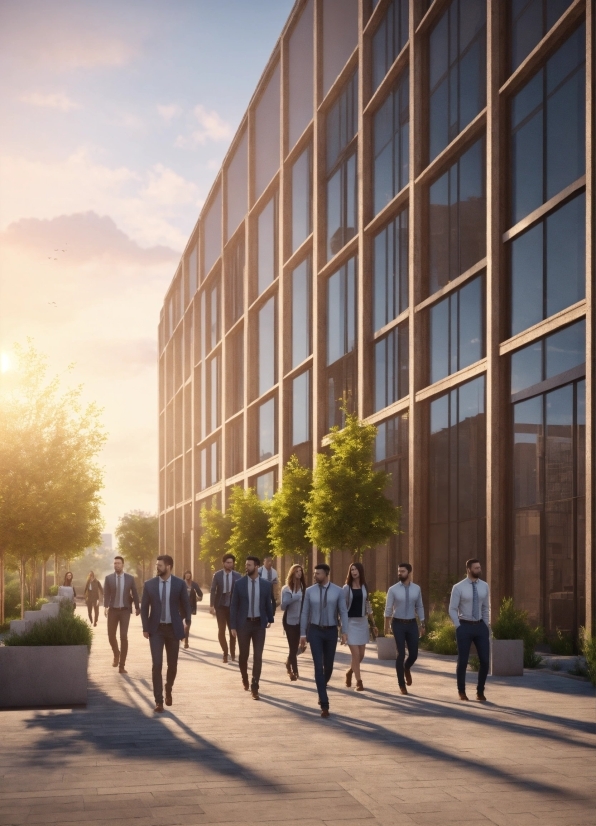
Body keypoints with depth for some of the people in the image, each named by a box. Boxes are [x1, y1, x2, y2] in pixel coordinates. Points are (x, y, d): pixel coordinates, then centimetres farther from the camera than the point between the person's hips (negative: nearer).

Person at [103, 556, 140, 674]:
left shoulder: (130, 578, 2)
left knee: (124, 637, -8)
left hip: (125, 610, -1)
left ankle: (122, 666, -4)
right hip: (113, 610, 1)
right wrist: (105, 607, -19)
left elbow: (134, 594, 6)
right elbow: (106, 594, -4)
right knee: (111, 635, 5)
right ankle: (116, 654, 38)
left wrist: (137, 608, 2)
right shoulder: (108, 578, 1)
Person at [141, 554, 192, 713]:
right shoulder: (149, 584, -1)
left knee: (172, 664, 8)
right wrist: (145, 628, 0)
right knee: (157, 665, -8)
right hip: (156, 629, 0)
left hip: (173, 628, 0)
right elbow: (144, 607, 4)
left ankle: (168, 690, 36)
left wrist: (187, 621, -3)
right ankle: (159, 701, -3)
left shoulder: (180, 584, -3)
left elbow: (186, 604, 6)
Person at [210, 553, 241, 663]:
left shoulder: (238, 576, -1)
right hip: (220, 606, 0)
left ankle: (232, 653, 23)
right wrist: (211, 605, -10)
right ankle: (225, 653, 14)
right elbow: (213, 590, -3)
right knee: (221, 631, -2)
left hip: (233, 606, 0)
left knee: (233, 630, 8)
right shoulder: (217, 575, -1)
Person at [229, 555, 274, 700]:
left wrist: (270, 619, 24)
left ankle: (254, 687, 0)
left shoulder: (265, 584, -1)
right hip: (243, 623, 0)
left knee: (258, 656, -4)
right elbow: (234, 605, -3)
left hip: (259, 624, 0)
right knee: (243, 655, 10)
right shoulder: (239, 583, -4)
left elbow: (268, 603, 12)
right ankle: (244, 679, 36)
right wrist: (233, 625, -6)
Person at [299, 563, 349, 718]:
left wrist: (344, 632, -12)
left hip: (331, 631, 1)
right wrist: (302, 634, 1)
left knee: (328, 665, 12)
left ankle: (322, 690, 43)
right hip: (315, 631, -1)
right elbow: (305, 613, 2)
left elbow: (343, 612, -4)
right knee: (318, 666, -9)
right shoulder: (310, 591, -2)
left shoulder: (338, 591, -4)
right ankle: (324, 704, -9)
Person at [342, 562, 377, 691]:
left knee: (361, 655, 6)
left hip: (362, 622, 4)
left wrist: (373, 623, 10)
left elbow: (368, 606, 12)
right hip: (350, 622, -4)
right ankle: (359, 681, 2)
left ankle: (349, 672, 33)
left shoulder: (365, 587, 7)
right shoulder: (346, 588, -4)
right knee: (355, 654, -8)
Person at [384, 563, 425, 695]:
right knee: (401, 654, -2)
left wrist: (423, 625, 8)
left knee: (414, 654, 2)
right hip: (398, 624, -2)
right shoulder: (393, 589, -7)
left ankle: (407, 668, 39)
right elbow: (388, 609, -1)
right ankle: (402, 684, 12)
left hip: (412, 624, 3)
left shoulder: (416, 588, 2)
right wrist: (386, 627, 1)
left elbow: (419, 607, 8)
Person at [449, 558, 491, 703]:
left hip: (480, 626, 4)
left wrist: (486, 626, 8)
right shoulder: (458, 587, -9)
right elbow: (452, 610, -5)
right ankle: (461, 691, 25)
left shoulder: (484, 586, 4)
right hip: (465, 627, -4)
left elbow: (486, 608, 13)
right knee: (463, 661, 4)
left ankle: (480, 691, 18)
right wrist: (459, 627, -8)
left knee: (485, 660, 0)